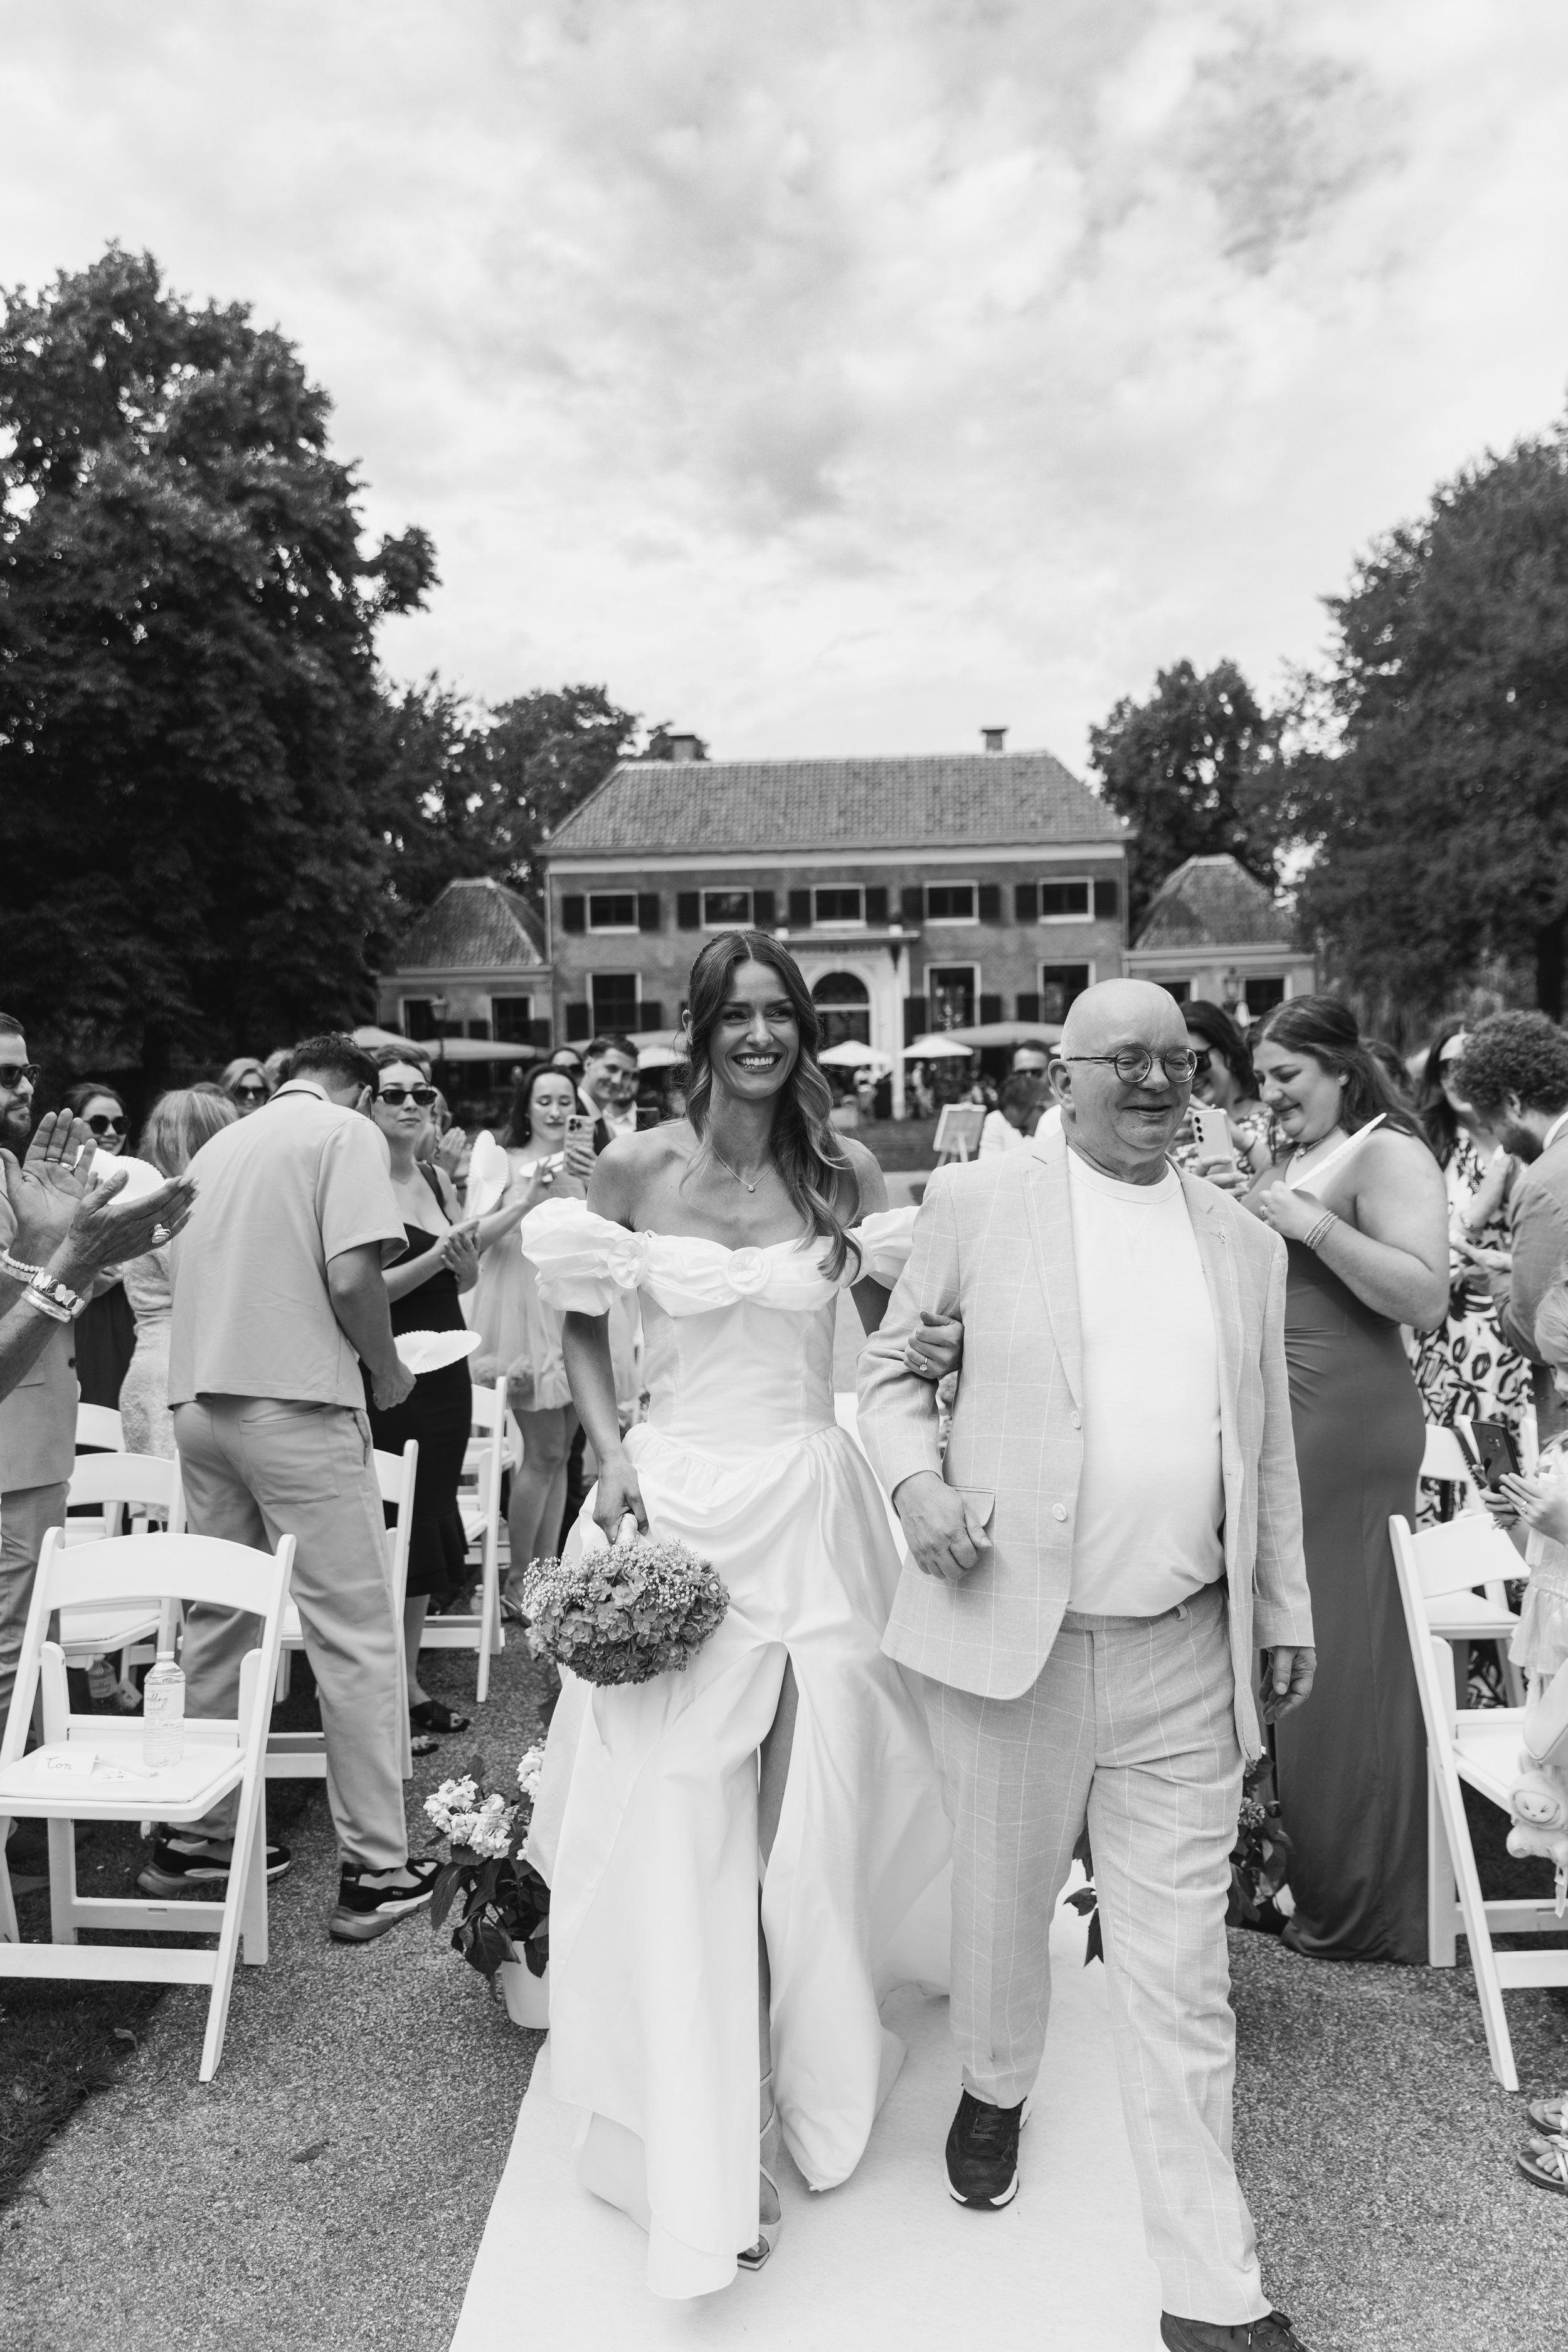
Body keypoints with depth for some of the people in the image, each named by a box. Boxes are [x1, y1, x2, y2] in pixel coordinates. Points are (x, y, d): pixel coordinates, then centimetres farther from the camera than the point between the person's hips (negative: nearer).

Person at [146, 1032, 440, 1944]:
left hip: (201, 1399, 8)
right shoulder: (349, 1132, -4)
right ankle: (376, 1869, 4)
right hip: (295, 1403, -7)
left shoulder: (220, 1144, 17)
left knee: (218, 1622, 17)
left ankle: (197, 1835, 26)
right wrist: (391, 1371, -1)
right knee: (356, 1634, -1)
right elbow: (350, 1276, -16)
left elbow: (208, 1273, 19)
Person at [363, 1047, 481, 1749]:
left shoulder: (438, 1179, 9)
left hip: (445, 1371, 7)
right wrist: (437, 1258, -24)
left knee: (431, 1526, 13)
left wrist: (467, 1259, -6)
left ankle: (412, 1683, 26)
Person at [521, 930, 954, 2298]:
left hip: (812, 1512, 1)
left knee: (814, 1818, 12)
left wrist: (879, 1268, -15)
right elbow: (584, 1326, 9)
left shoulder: (845, 1169, 0)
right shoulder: (635, 1170, -2)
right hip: (680, 1506, -1)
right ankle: (703, 2151, 21)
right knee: (681, 1834, 3)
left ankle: (807, 2080, 39)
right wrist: (611, 1456, -4)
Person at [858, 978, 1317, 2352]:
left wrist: (1286, 1611, 14)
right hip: (1016, 1635, -1)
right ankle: (997, 2089, 50)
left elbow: (1267, 1449, 14)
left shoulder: (1246, 1244, 9)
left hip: (1188, 1658, 2)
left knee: (1181, 1970, 9)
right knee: (1002, 1905, 19)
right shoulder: (979, 1203, -2)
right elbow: (890, 1364, 5)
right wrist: (916, 1478, -12)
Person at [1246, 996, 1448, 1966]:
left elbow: (1427, 1297, -19)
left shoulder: (1387, 1153, -8)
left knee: (1348, 1658, 0)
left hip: (1352, 1432, -8)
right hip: (1281, 1424, 8)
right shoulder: (1287, 1160, 17)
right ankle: (1306, 1874, 28)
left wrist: (1313, 1226, -20)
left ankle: (1368, 1909, 17)